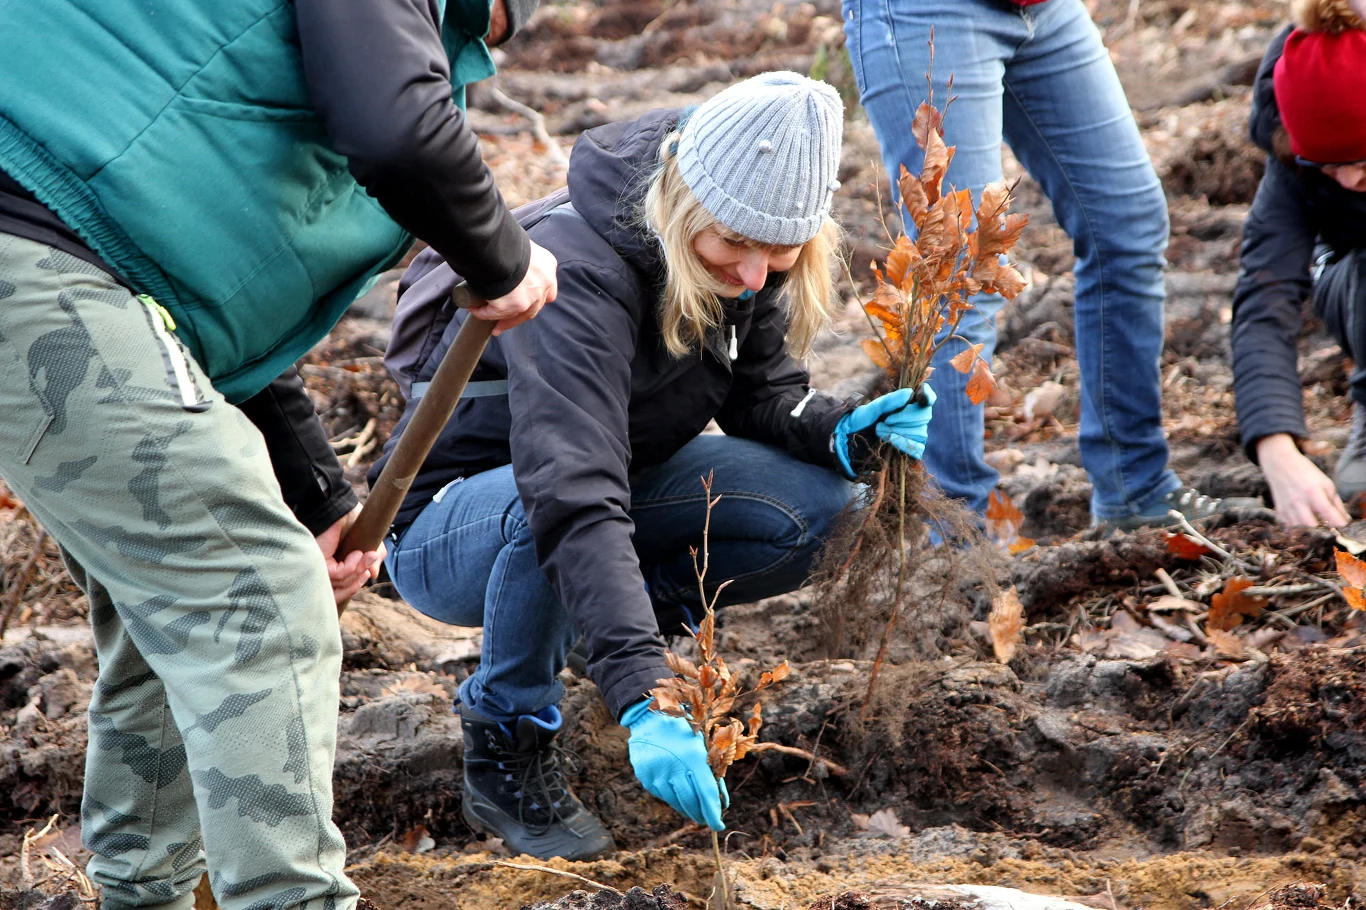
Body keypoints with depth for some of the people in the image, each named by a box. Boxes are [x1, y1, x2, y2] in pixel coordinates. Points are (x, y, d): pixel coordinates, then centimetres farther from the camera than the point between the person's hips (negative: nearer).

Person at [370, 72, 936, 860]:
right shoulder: (577, 271, -36)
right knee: (549, 513, -41)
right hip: (447, 522, -6)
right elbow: (573, 499, -45)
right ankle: (506, 749, -15)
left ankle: (615, 610, 9)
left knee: (816, 501, -15)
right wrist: (644, 702, -54)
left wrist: (846, 432, -24)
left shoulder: (750, 261, -13)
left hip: (619, 479, 7)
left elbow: (762, 392, 1)